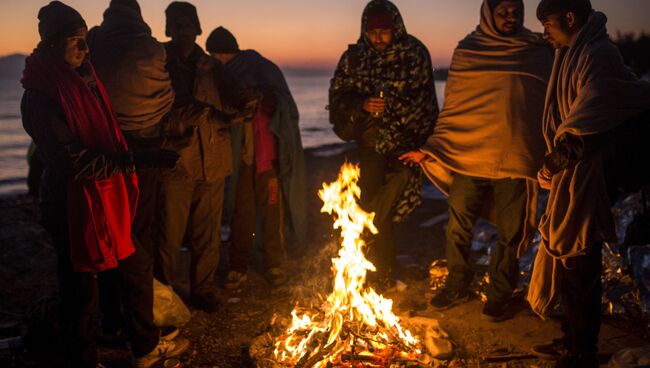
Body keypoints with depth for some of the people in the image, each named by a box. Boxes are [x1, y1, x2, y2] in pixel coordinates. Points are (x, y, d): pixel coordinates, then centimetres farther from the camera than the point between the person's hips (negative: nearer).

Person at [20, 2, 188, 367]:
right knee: (82, 290, 8)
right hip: (74, 209, -8)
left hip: (107, 203, 9)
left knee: (137, 268, 18)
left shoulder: (83, 79, 6)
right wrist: (141, 159, -29)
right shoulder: (40, 97, -20)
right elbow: (77, 162, -26)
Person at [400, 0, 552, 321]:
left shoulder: (538, 51, 8)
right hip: (469, 156, 0)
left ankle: (499, 295, 24)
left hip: (514, 161, 0)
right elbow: (453, 107, 7)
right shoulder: (467, 51, 7)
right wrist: (431, 148, 1)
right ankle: (457, 286, 26)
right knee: (457, 227, 5)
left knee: (510, 233, 6)